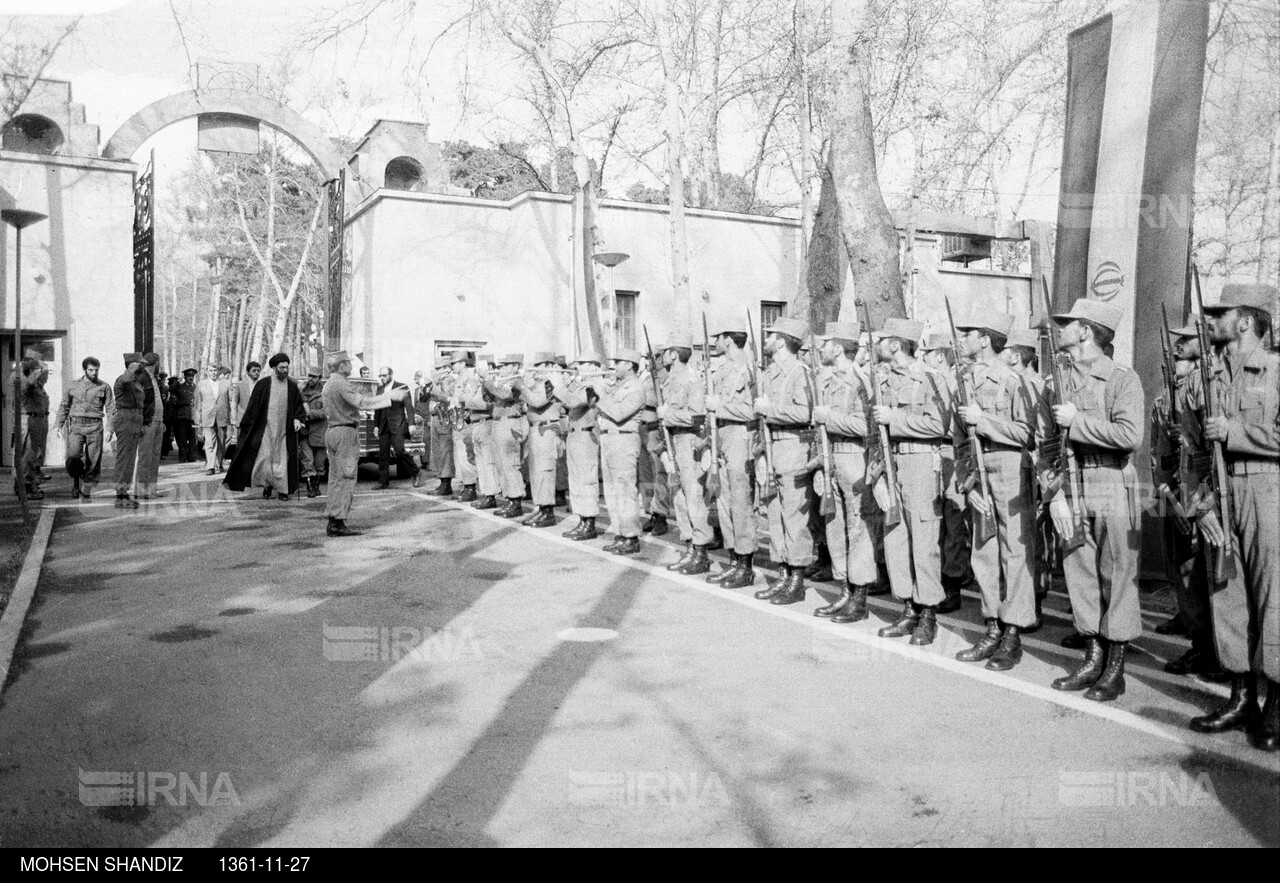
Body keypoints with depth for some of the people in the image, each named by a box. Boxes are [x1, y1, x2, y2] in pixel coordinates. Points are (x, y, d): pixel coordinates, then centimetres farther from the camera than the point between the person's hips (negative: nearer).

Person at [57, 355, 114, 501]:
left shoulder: (104, 387, 7)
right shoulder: (73, 386, 11)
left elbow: (111, 408, 4)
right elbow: (64, 406, 18)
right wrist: (59, 425, 10)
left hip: (95, 426, -1)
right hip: (76, 426, 1)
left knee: (93, 461, -3)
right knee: (73, 456, -19)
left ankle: (86, 493, 7)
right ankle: (76, 480, 8)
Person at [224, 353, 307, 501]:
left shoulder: (292, 386, 4)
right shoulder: (263, 384, -2)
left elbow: (299, 406, 9)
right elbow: (253, 406, 1)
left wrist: (298, 419, -9)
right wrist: (246, 426, 1)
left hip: (285, 429, 1)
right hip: (266, 428, -1)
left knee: (282, 459, 2)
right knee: (264, 457, -6)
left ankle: (283, 490, 10)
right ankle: (268, 485, 14)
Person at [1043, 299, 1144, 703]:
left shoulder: (1123, 379, -8)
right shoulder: (1060, 383, 11)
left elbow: (1129, 435, -22)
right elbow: (1046, 442, 9)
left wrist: (1076, 420, -15)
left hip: (1113, 486, -6)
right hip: (1072, 486, 6)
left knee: (1117, 577, 2)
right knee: (1079, 574, 10)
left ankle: (1115, 669, 13)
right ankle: (1093, 658, 23)